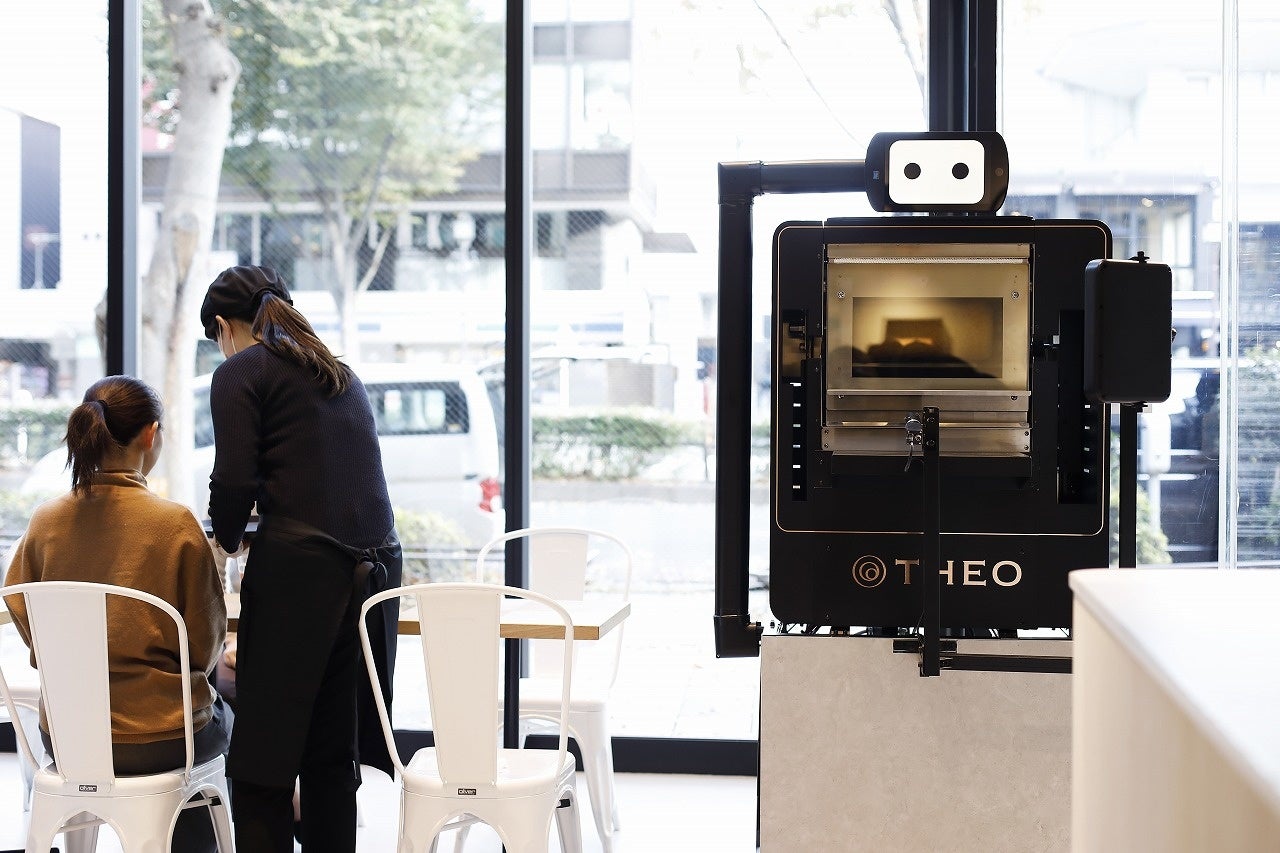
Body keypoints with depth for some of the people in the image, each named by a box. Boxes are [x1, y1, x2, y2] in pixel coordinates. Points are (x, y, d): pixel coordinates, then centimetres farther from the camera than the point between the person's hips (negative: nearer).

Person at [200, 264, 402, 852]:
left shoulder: (239, 373, 1)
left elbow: (235, 480, -11)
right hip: (376, 563, 7)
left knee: (261, 759, -1)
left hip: (299, 567, -7)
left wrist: (225, 539, 9)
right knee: (333, 753, 13)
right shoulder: (339, 373, 22)